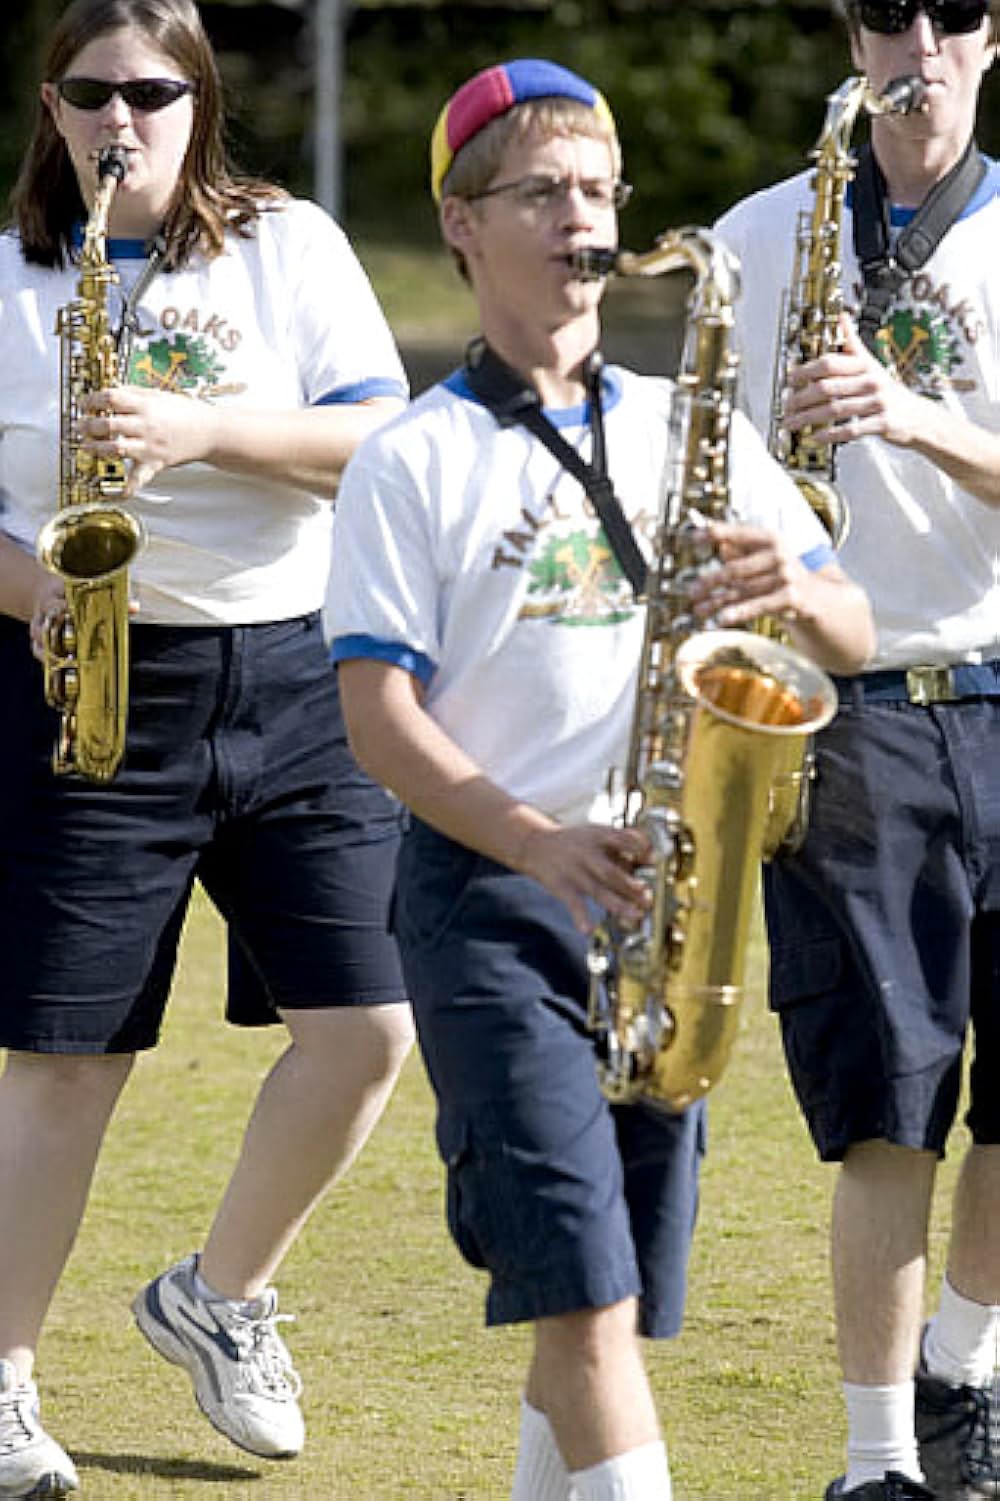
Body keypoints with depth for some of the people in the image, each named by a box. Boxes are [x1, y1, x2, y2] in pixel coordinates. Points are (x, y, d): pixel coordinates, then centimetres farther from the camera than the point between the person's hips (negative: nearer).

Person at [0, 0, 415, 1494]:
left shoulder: (293, 247, 6)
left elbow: (380, 442, -5)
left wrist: (204, 431, -18)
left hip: (300, 682, 2)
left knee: (368, 1023, -5)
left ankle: (221, 1298, 18)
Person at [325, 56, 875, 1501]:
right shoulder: (414, 463, 0)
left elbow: (854, 635, 9)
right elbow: (381, 716, -6)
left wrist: (795, 590, -15)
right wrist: (538, 842, -22)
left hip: (660, 890, 4)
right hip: (487, 894, -4)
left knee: (607, 1303, 8)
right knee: (580, 1282, -16)